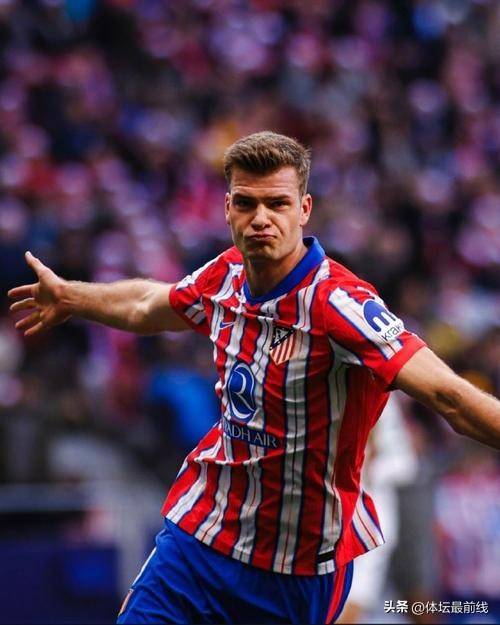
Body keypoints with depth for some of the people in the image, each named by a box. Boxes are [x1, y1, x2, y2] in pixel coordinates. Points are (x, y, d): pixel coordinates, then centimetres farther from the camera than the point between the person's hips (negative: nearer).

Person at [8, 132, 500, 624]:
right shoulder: (225, 276, -2)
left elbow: (448, 396, -34)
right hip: (199, 537, 5)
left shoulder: (337, 302, -23)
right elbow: (146, 306, 23)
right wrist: (67, 297, 38)